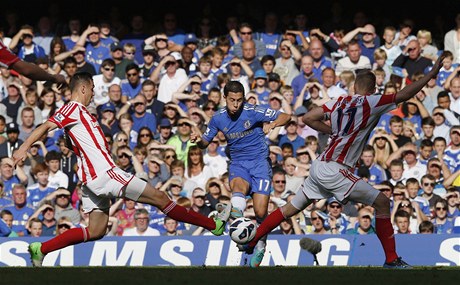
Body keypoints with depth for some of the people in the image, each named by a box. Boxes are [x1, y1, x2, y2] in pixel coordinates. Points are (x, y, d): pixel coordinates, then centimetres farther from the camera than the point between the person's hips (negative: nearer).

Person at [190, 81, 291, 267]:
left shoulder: (253, 112, -10)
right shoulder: (218, 118, 1)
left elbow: (286, 117, -8)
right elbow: (205, 143, 12)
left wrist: (272, 124, -30)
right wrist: (198, 140, -13)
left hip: (259, 162, -2)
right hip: (238, 163, 2)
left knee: (261, 212, -10)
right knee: (239, 186, -36)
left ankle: (260, 244, 18)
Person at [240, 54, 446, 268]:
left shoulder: (338, 102, 12)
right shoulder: (371, 103, -6)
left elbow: (308, 118, 14)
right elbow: (404, 95, -9)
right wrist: (431, 74, -3)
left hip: (320, 166, 7)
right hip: (334, 170, -7)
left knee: (291, 208, 19)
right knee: (382, 202, -4)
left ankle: (250, 242, 22)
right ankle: (392, 260, -5)